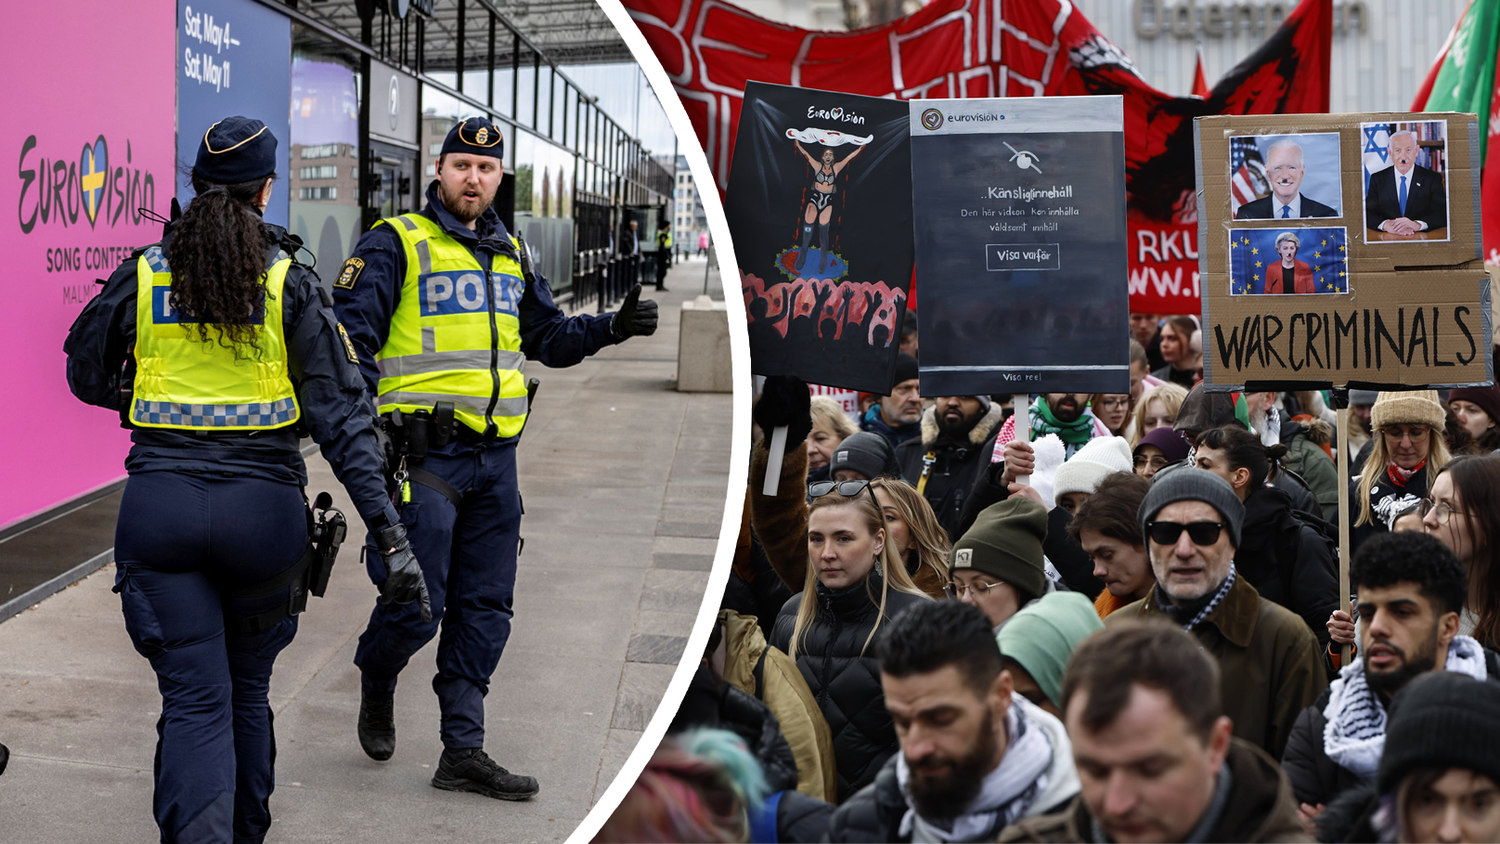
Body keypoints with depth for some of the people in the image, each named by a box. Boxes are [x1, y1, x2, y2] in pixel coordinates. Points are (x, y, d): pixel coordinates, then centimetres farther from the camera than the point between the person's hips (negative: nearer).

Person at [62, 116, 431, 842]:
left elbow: (86, 377, 16)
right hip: (263, 508, 0)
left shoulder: (141, 276, 2)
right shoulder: (290, 284, -3)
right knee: (247, 688, 20)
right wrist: (389, 535, -12)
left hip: (160, 506, 0)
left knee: (194, 703, -1)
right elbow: (341, 414, -9)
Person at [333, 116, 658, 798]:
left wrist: (613, 327, 9)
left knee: (483, 609, 8)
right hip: (426, 453, -6)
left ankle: (462, 750, 16)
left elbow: (547, 336, 26)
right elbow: (349, 333, -9)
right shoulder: (396, 243, -4)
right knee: (415, 602, -6)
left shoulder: (509, 254, 16)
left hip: (494, 459, 6)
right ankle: (376, 684, 27)